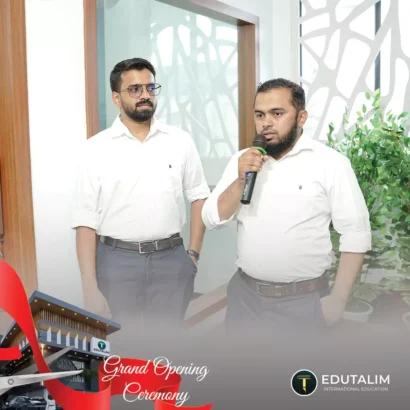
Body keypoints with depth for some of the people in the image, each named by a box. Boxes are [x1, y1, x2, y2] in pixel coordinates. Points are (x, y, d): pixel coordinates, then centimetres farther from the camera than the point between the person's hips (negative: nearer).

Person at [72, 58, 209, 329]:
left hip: (171, 259, 2)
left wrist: (194, 253, 2)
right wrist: (90, 287, -8)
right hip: (117, 261, -1)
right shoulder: (97, 148, -3)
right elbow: (86, 220, -4)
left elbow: (198, 196, 10)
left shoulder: (180, 141, 2)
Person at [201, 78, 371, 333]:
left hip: (302, 301, -3)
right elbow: (212, 219, 0)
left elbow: (355, 233, -8)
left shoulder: (331, 163, -10)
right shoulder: (242, 160, 3)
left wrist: (339, 297, -11)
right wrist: (240, 181, -15)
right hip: (245, 294, 4)